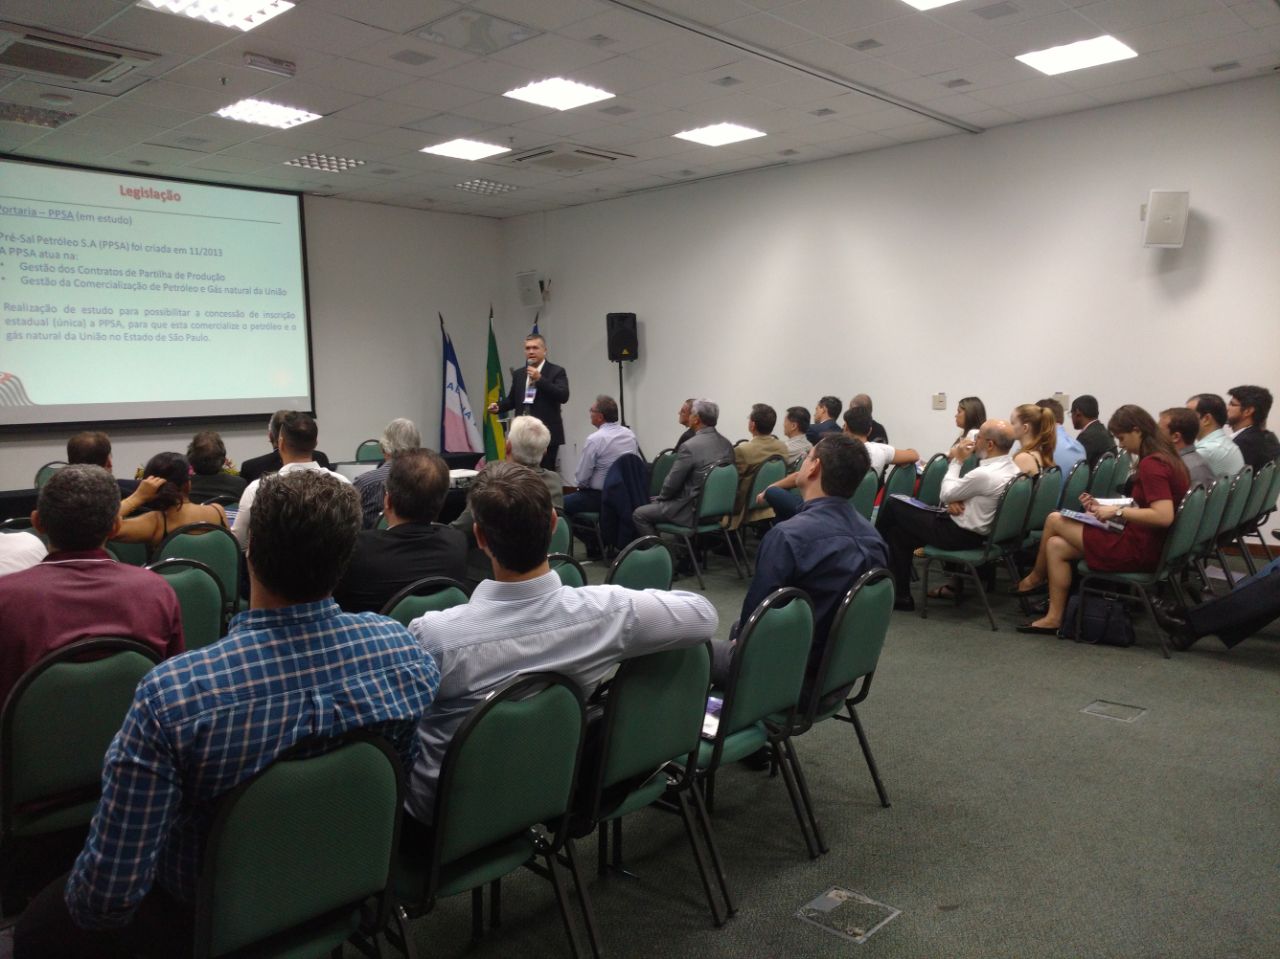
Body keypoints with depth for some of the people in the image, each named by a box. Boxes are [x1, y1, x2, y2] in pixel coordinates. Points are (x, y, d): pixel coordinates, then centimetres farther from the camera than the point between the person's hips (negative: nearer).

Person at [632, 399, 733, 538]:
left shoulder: (689, 447, -22)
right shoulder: (727, 444, 1)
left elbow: (672, 483, -14)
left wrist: (660, 497, 8)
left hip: (694, 511, -8)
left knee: (639, 515, 5)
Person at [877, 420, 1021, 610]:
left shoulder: (984, 474, -30)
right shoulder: (1011, 468, 0)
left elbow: (945, 495, -15)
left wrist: (957, 460, -6)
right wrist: (955, 500, -10)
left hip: (960, 534, -9)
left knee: (894, 506, 3)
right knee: (901, 531, 16)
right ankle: (900, 594, 20)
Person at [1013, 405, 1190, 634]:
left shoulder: (1151, 464, -19)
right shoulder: (1167, 458, 11)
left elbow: (1163, 516, -29)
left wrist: (1118, 511, -19)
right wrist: (1102, 507, 10)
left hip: (1139, 550, -10)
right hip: (1146, 544, 10)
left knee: (1055, 520, -2)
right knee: (1056, 546, 9)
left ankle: (1036, 577, 20)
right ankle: (1054, 618, 12)